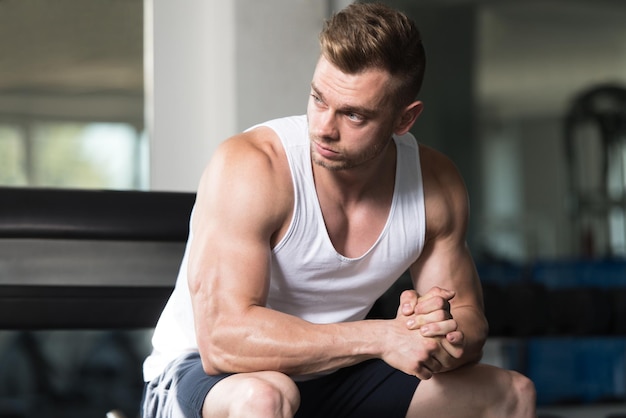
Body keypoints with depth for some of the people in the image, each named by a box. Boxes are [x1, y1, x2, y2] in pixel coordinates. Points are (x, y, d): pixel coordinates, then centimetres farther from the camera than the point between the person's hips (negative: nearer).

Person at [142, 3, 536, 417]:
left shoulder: (435, 187, -7)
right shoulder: (248, 168, -26)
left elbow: (469, 321, 2)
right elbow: (223, 340, -34)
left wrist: (446, 335, -24)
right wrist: (381, 337, -35)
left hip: (331, 382, 6)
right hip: (200, 378, -6)